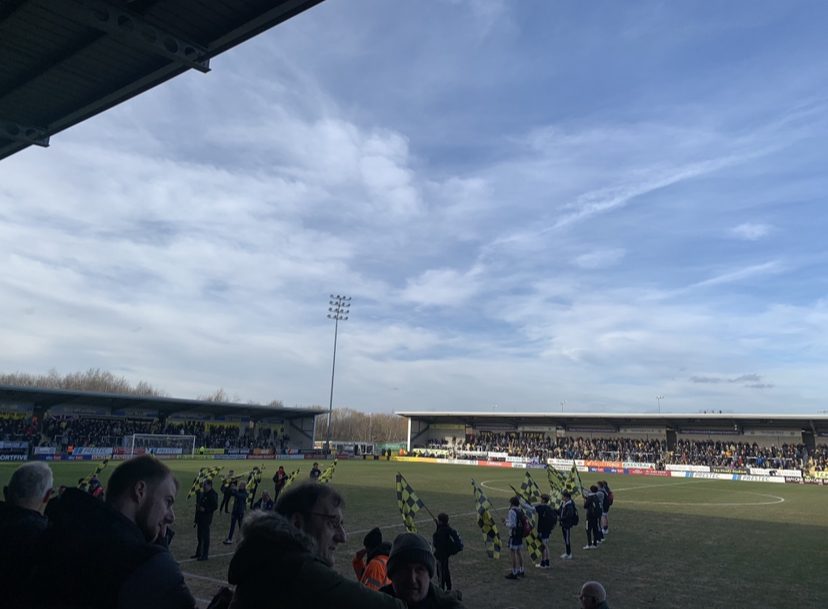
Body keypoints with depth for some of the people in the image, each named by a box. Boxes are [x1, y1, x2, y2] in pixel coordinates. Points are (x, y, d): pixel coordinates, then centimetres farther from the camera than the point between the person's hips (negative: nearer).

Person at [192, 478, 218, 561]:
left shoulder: (213, 494, -14)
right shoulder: (202, 493, 12)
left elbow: (215, 506, -19)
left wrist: (205, 509, -20)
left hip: (206, 519, -9)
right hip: (200, 518, 9)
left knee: (205, 536, -2)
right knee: (199, 536, 17)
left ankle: (205, 555, 4)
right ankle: (198, 553, 28)